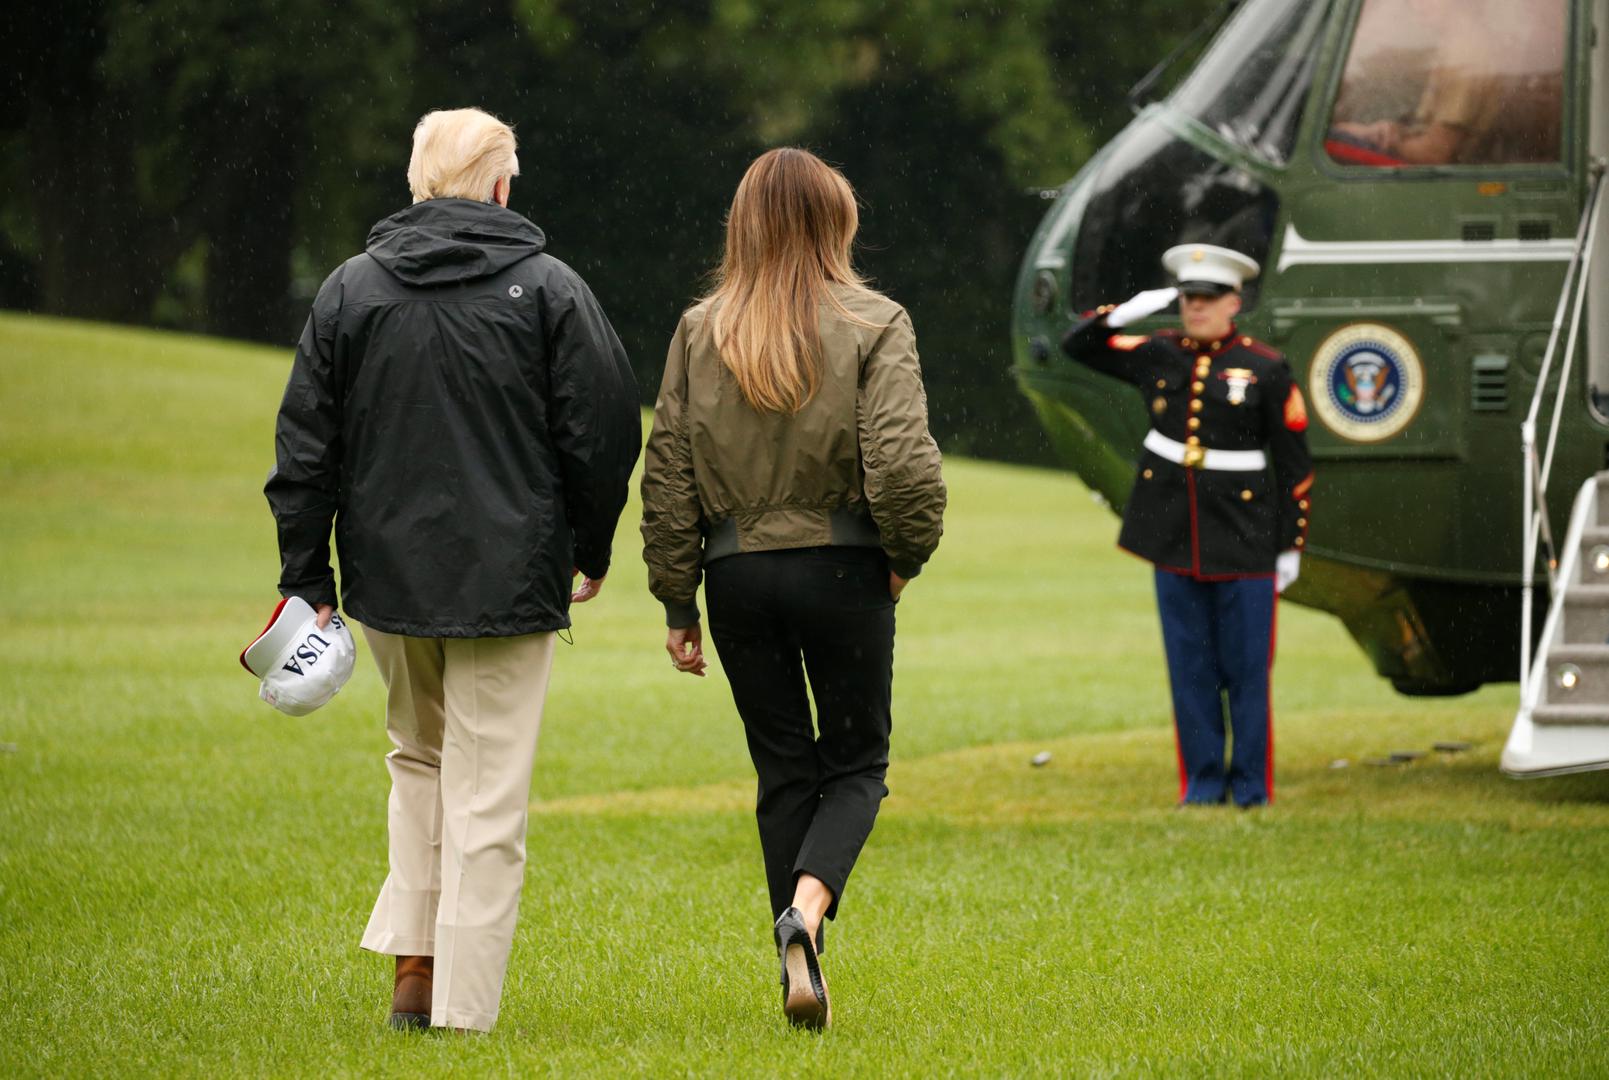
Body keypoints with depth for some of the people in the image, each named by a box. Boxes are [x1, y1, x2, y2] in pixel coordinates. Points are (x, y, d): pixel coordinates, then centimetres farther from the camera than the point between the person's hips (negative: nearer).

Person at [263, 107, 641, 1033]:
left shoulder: (351, 290, 3)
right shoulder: (548, 290, -4)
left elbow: (305, 447, 3)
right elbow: (605, 434, -3)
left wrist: (307, 580, 8)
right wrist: (590, 549, 12)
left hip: (389, 575, 3)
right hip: (510, 578, -3)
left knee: (420, 757, 23)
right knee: (489, 798, 2)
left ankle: (414, 963, 14)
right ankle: (463, 1008, -1)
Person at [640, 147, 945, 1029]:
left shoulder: (699, 333, 3)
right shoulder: (872, 327, -6)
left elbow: (668, 476, 2)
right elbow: (902, 465, -16)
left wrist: (677, 602, 8)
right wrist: (908, 555, 1)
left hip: (739, 576, 2)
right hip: (843, 569, -2)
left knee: (782, 771, 13)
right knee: (856, 761, 10)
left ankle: (803, 968, 10)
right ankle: (808, 906, -18)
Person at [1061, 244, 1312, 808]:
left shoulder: (1266, 369, -3)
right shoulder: (1159, 356, 6)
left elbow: (1295, 464, 0)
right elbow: (1079, 345, 12)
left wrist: (1291, 546, -2)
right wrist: (1127, 312, -6)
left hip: (1243, 539, -3)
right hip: (1173, 536, 3)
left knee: (1245, 666, 0)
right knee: (1190, 666, 6)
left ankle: (1252, 782, 8)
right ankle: (1202, 779, 12)